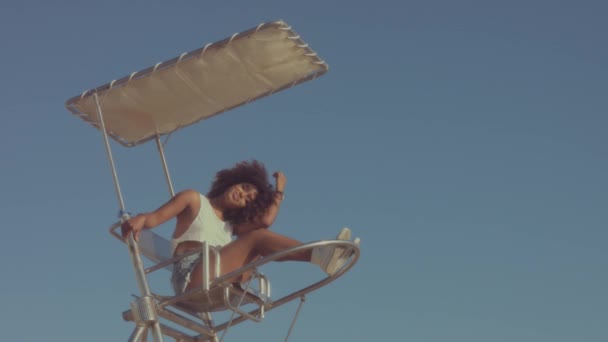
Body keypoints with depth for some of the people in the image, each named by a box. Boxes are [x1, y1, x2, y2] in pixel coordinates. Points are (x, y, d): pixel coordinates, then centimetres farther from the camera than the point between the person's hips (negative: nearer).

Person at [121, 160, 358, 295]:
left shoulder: (231, 224, 27)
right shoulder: (194, 200, 15)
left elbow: (266, 220, 8)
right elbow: (155, 217, 2)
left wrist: (279, 190, 18)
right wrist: (139, 220, -21)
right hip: (191, 277, -6)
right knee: (257, 238, -18)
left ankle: (319, 256, -23)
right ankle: (318, 255, -34)